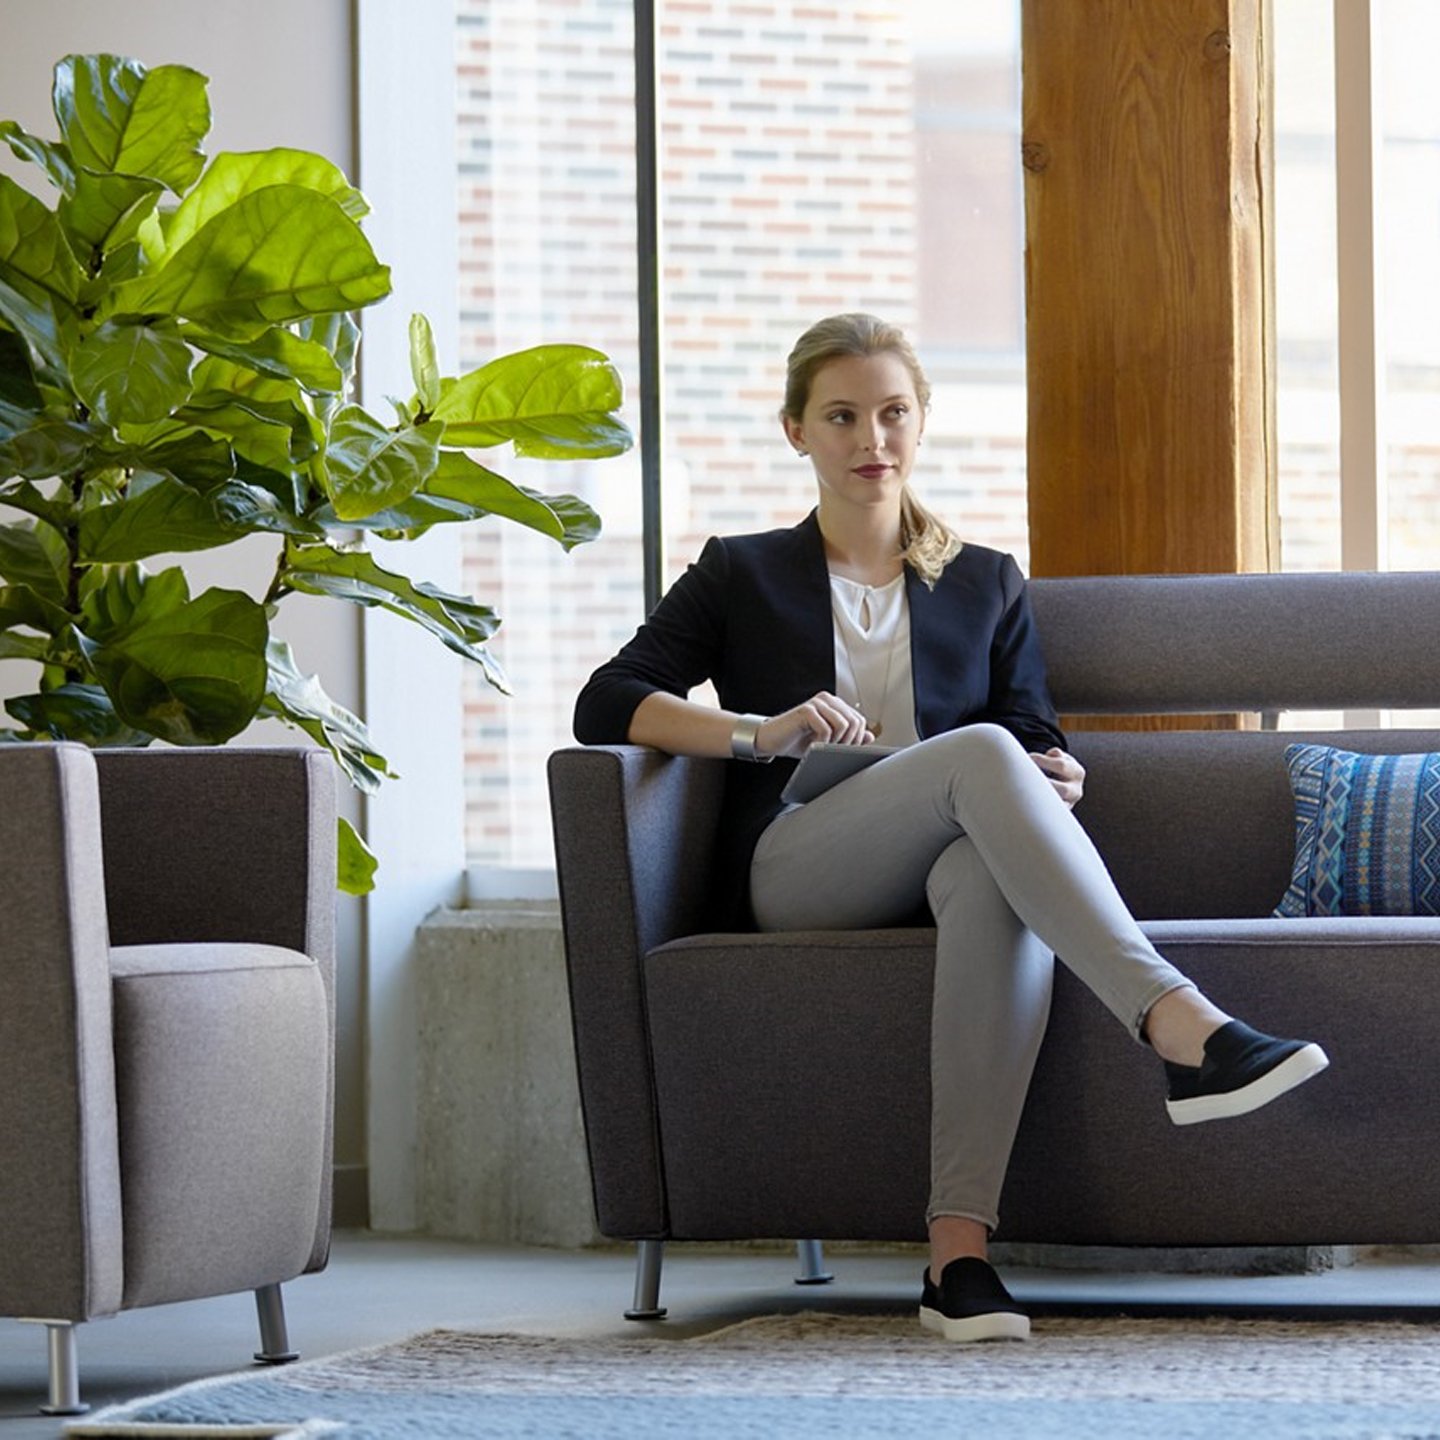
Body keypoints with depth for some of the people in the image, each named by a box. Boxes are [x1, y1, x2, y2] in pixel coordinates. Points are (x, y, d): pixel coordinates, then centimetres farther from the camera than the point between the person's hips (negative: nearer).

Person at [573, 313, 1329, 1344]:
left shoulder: (987, 585, 27)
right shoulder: (743, 576, 20)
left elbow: (1036, 735, 18)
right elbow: (606, 705, 8)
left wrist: (1055, 777, -8)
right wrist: (760, 734, -9)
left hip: (949, 863, 2)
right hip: (797, 866, -2)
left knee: (997, 872, -40)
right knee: (980, 751, -34)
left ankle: (959, 1246, -52)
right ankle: (1179, 1026, -53)